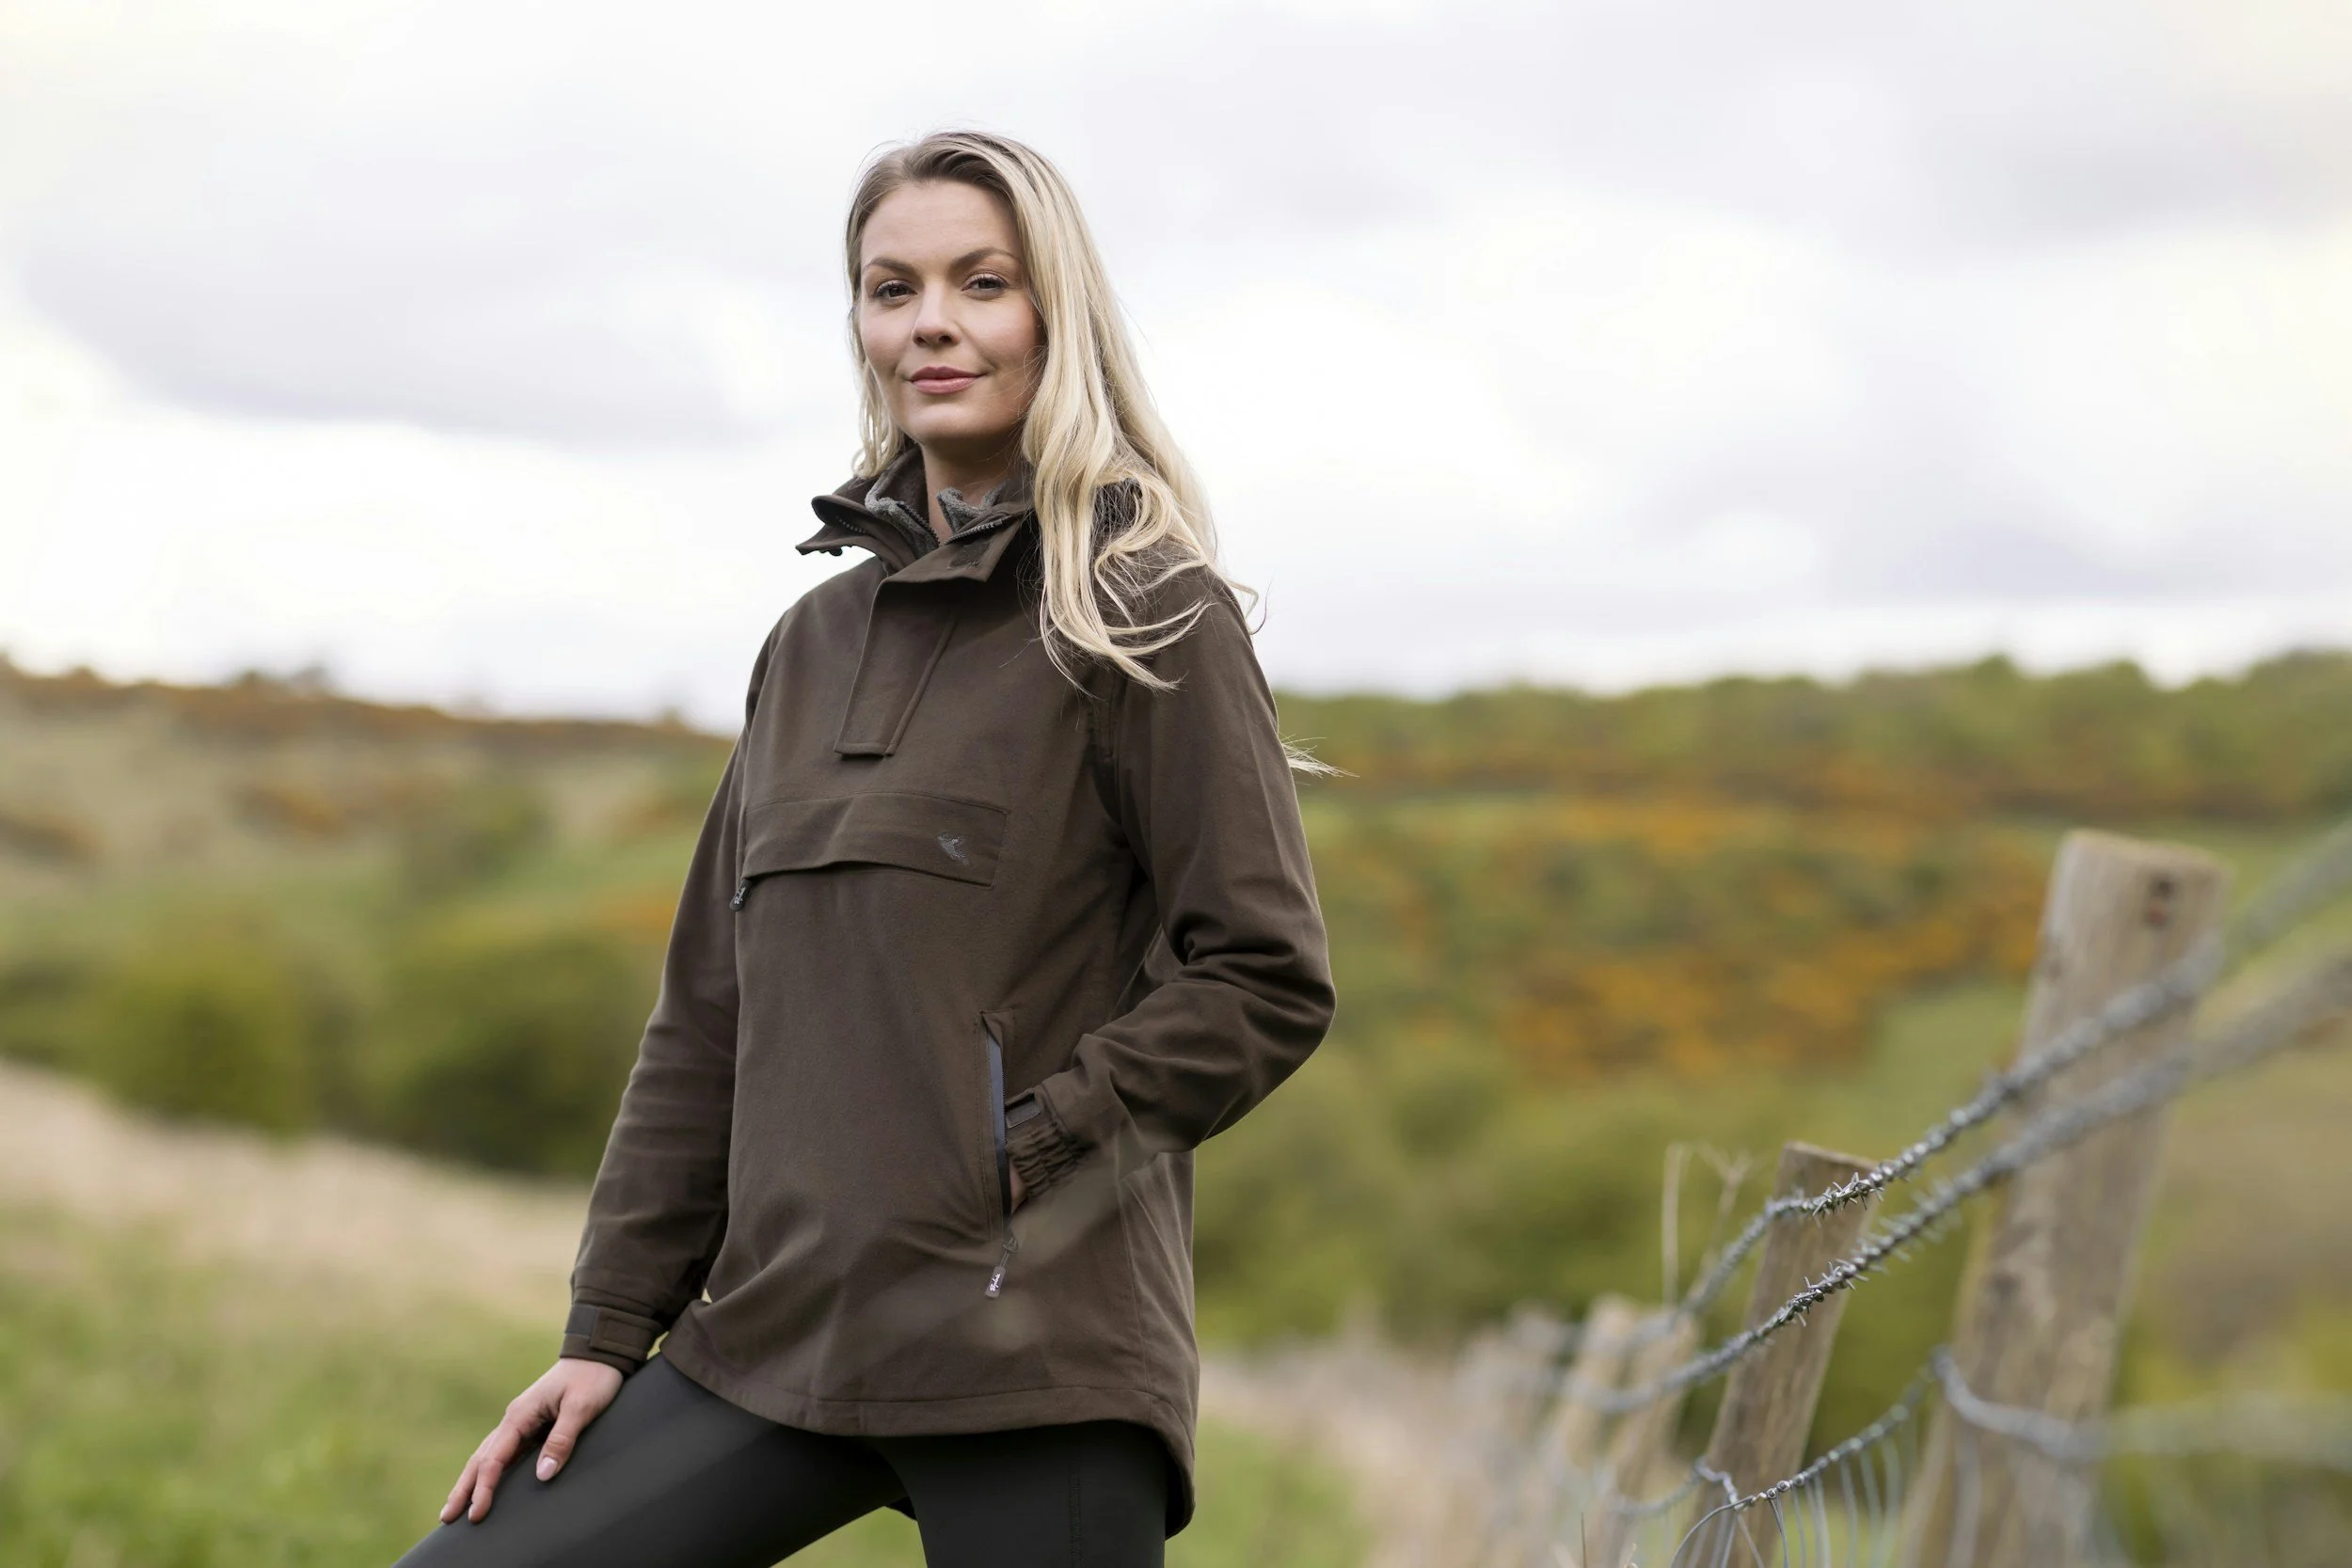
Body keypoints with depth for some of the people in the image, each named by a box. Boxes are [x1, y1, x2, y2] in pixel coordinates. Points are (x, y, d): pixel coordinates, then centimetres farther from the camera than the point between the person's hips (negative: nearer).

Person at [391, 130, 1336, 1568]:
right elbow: (707, 1020, 16)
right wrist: (609, 1325, 11)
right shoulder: (816, 644, 16)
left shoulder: (1147, 614, -1)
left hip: (1030, 1342, -6)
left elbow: (1269, 980, -5)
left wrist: (1023, 1150, -12)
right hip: (778, 1338, 6)